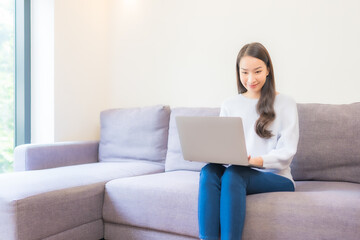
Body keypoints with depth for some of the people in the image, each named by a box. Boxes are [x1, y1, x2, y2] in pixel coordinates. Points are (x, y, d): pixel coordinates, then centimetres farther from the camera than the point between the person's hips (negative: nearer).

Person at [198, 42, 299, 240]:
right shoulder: (229, 105, 16)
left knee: (233, 173, -34)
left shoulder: (285, 104, 5)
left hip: (275, 178, -3)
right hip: (238, 172, 3)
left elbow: (286, 153, -4)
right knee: (209, 171, -30)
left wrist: (258, 161, -24)